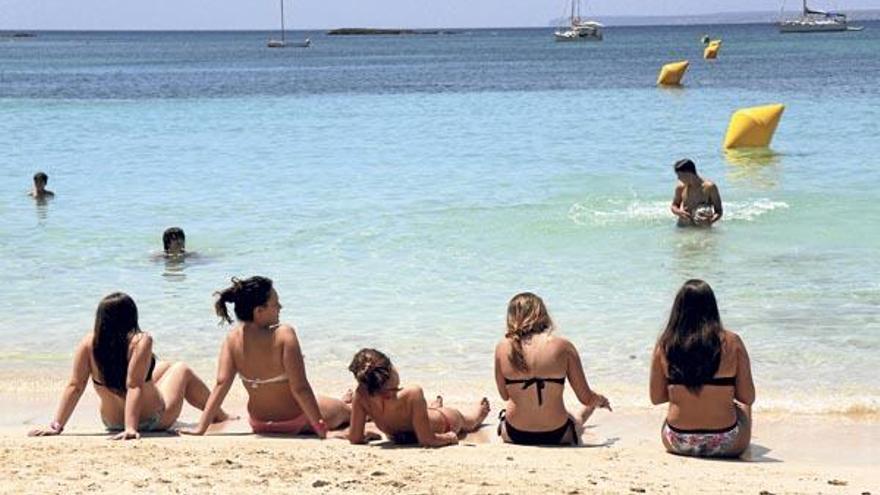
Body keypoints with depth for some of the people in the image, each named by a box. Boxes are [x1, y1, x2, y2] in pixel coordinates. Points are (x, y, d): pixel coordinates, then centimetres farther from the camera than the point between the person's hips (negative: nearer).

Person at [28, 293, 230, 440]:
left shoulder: (88, 344, -19)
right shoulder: (141, 341, -31)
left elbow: (74, 386, -19)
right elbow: (134, 386, -35)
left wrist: (57, 426, -17)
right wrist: (131, 428, -35)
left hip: (112, 421, 5)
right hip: (153, 420, -5)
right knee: (181, 370, 25)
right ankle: (221, 418, 49)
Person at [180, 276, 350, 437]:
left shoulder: (232, 339, -13)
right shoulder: (284, 334, -29)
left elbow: (221, 385, -15)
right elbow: (300, 388, -29)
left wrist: (201, 428, -12)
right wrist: (320, 425, -22)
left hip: (260, 424, 6)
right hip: (294, 421, -6)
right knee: (343, 409, 27)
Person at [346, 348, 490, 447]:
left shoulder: (361, 396, -35)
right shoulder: (413, 394, -47)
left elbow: (355, 438, -25)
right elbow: (427, 440, -39)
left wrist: (369, 435, -3)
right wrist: (449, 437, -20)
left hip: (399, 438, 3)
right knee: (469, 419, 33)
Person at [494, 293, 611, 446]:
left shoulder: (503, 348, -7)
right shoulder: (563, 347, -11)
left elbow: (505, 396, 3)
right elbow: (586, 399, -4)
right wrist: (601, 400, 19)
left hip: (515, 436, -1)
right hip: (556, 435, 1)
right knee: (576, 419, 37)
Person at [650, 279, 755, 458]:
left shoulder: (664, 345, -7)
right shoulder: (732, 343, -12)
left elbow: (656, 398, 1)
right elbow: (748, 398, -7)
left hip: (678, 444, 1)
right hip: (725, 445, -1)